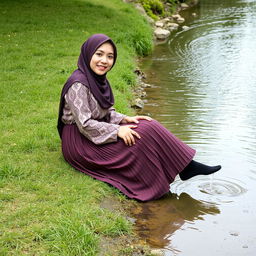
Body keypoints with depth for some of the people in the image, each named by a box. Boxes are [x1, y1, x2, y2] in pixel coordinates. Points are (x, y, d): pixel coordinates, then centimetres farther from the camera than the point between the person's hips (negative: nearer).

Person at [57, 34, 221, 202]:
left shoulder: (98, 79, 6)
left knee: (147, 126, -9)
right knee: (143, 134, -20)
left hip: (98, 132, 9)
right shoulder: (78, 84, -22)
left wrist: (124, 119, -5)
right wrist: (117, 131, -24)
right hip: (80, 142, -8)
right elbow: (85, 124, -23)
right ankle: (185, 167, -8)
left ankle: (186, 167, -8)